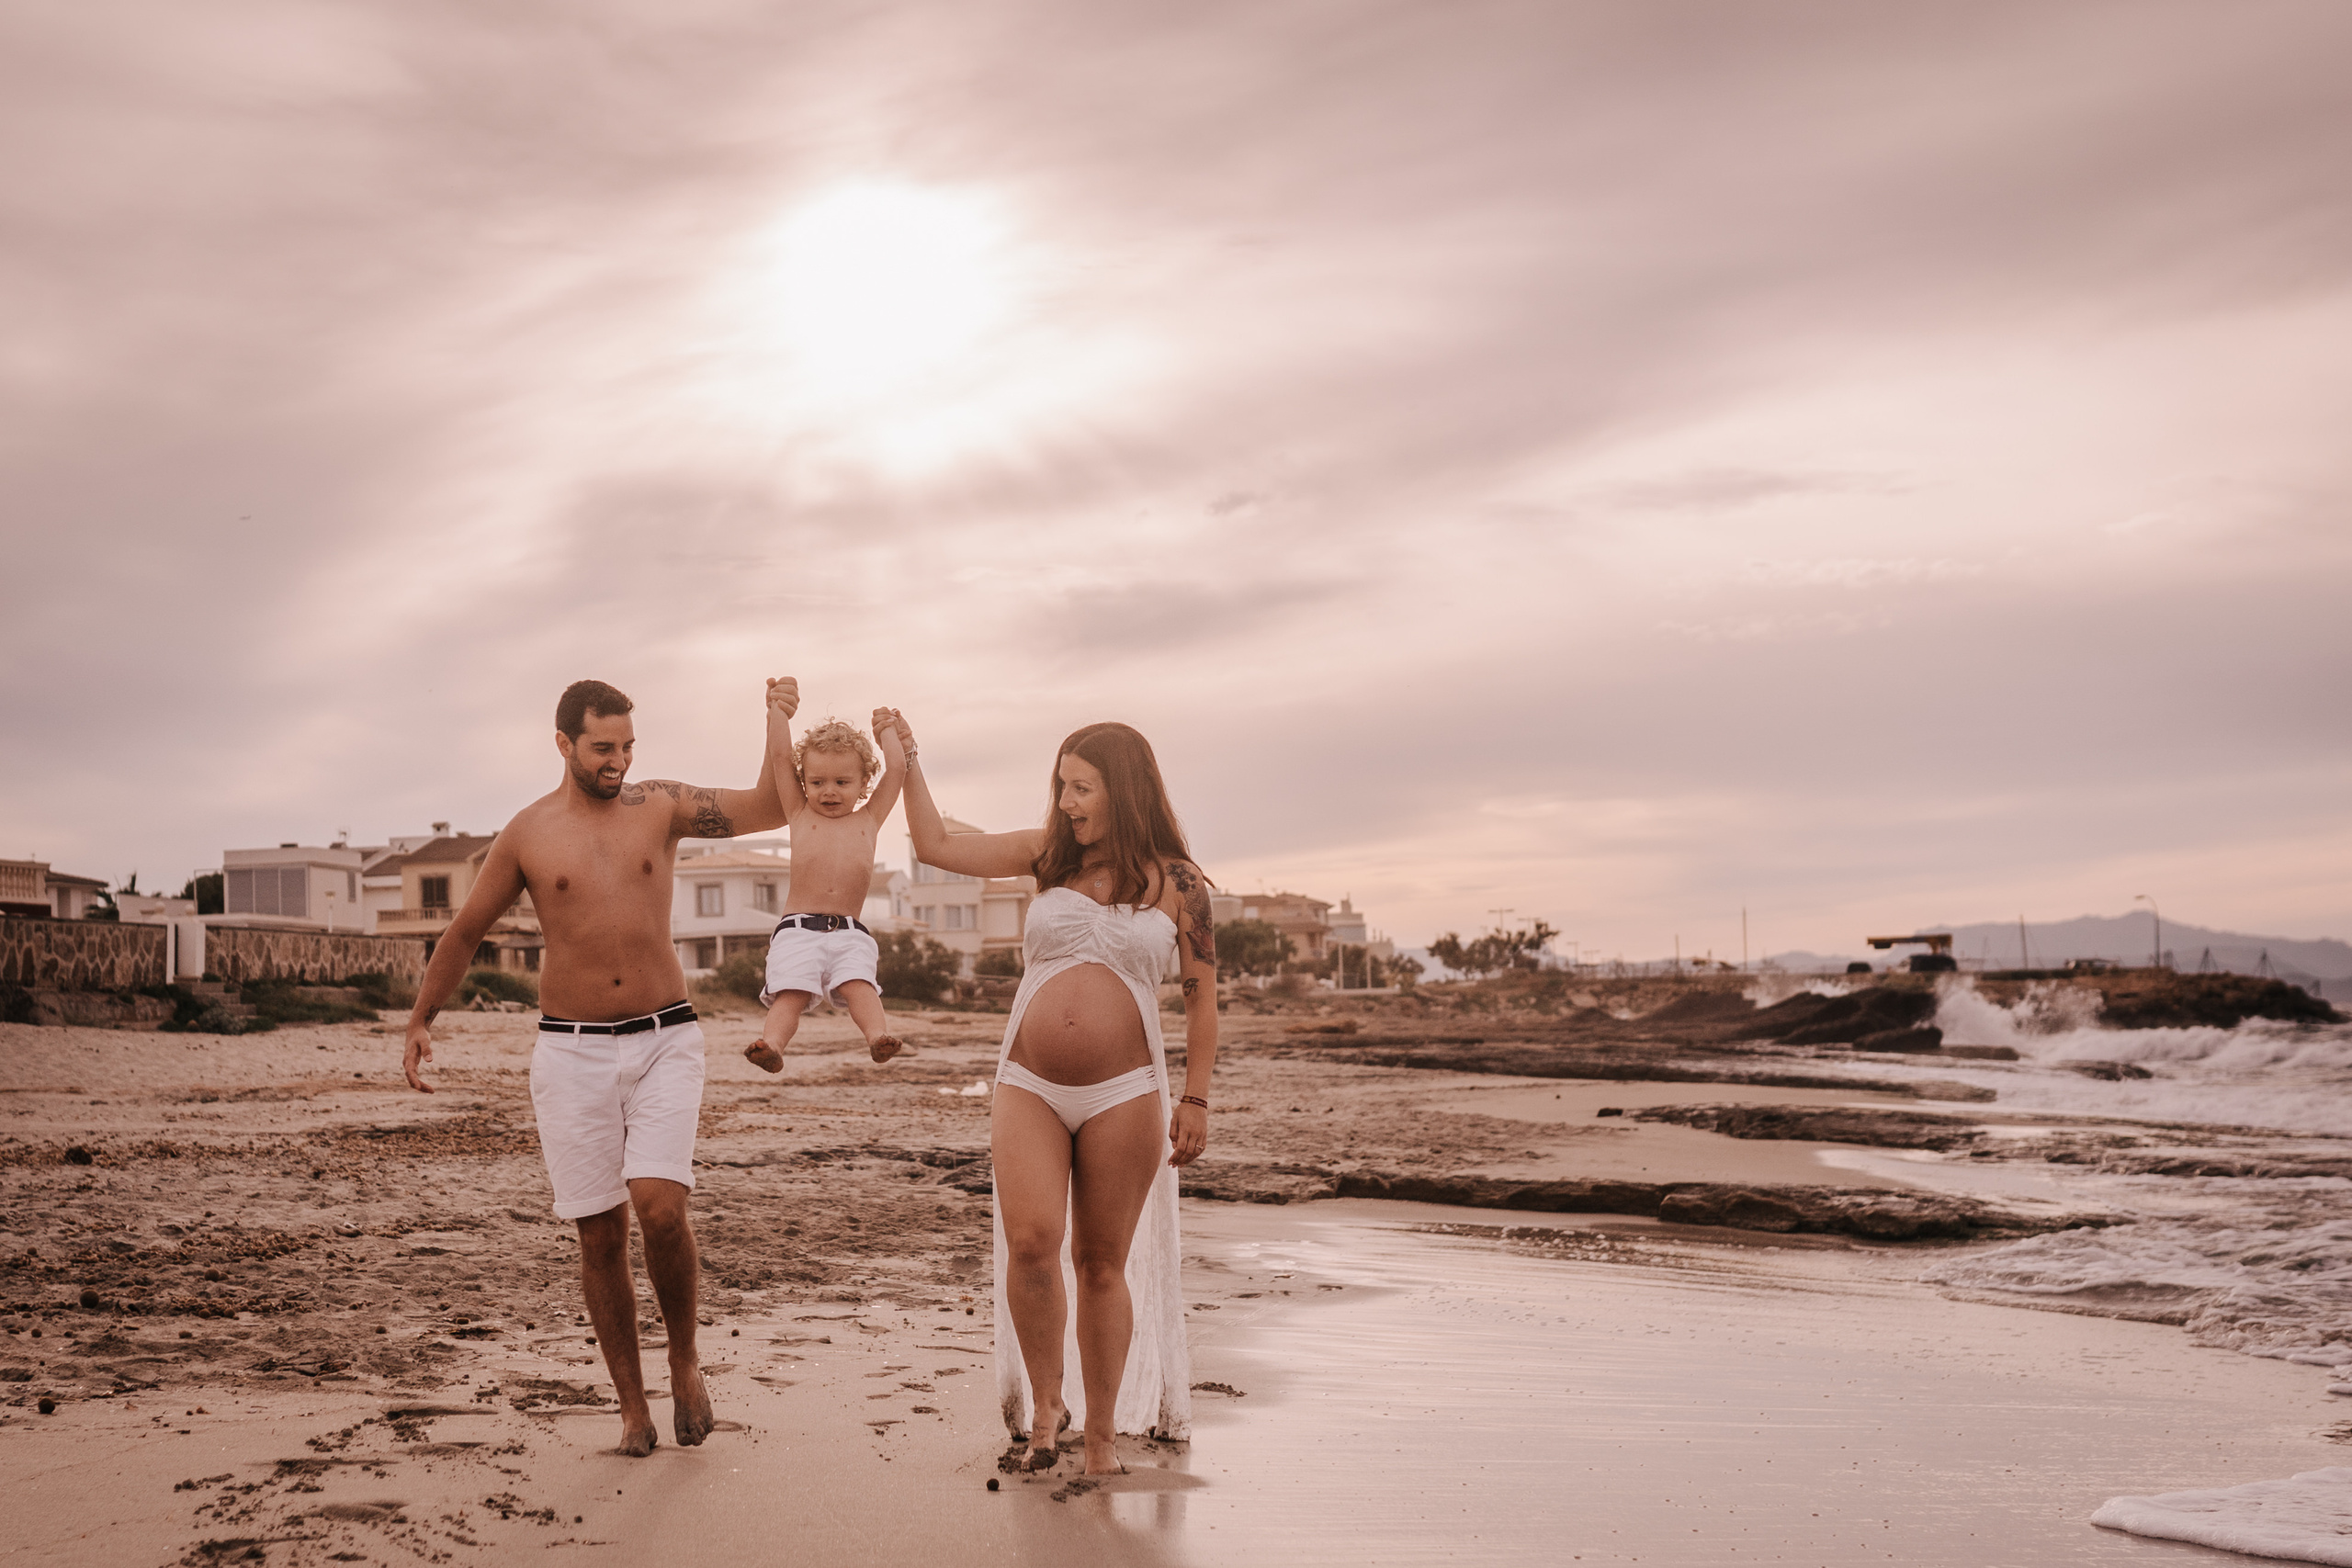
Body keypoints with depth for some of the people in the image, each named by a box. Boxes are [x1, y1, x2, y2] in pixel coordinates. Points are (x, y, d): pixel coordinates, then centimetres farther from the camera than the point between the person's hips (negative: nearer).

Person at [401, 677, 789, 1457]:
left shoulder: (659, 806, 4)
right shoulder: (527, 834, 4)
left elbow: (767, 810, -2)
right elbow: (463, 932, 14)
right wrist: (420, 1020, 15)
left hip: (663, 1040, -1)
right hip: (571, 1050, 1)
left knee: (660, 1207, -18)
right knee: (599, 1236, 3)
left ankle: (684, 1356, 8)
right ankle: (633, 1406, 17)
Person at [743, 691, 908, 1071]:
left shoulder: (868, 820, 20)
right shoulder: (800, 815, 17)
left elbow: (897, 767, 21)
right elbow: (780, 757, 16)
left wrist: (885, 728, 35)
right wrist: (778, 710, 23)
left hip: (850, 932, 1)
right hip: (798, 928, 0)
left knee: (859, 985, -23)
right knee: (790, 993, -19)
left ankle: (878, 1033, -41)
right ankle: (771, 1043, -35)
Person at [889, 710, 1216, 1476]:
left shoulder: (1176, 883, 3)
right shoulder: (1047, 856, 9)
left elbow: (1202, 995, 5)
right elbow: (937, 846, 13)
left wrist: (1195, 1100, 2)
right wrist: (907, 761, 9)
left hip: (1124, 1095, -1)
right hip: (1028, 1088, 2)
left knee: (1102, 1263, 5)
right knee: (1030, 1242, -16)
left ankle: (1102, 1434, 19)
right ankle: (1044, 1402, 8)